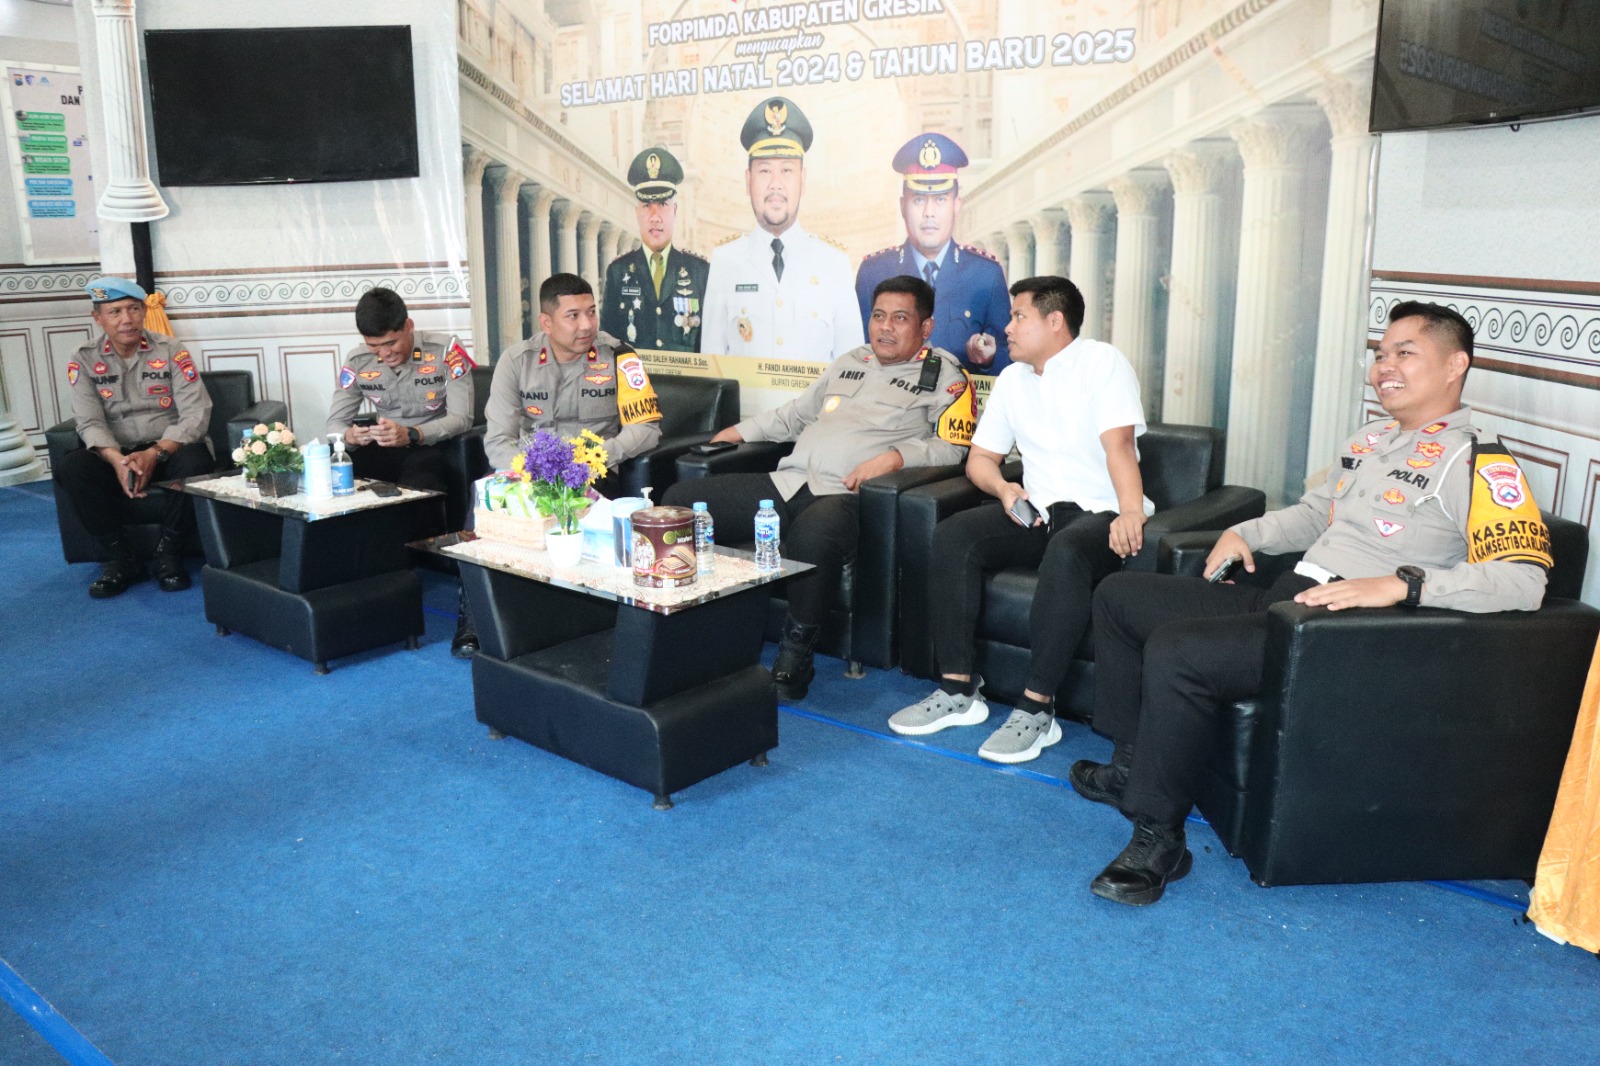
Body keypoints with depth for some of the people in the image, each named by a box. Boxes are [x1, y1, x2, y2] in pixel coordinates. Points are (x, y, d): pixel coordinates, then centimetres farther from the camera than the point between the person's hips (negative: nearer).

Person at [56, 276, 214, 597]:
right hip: (115, 456, 2)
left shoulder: (170, 351, -3)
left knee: (195, 462, -34)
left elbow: (196, 413, -12)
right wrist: (117, 460, -29)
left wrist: (155, 454, -26)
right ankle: (121, 559, -14)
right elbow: (89, 423, -7)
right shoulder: (85, 360, 2)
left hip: (169, 451, -1)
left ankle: (168, 553, -14)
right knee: (71, 469, -27)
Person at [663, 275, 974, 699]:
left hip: (847, 495, -7)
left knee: (811, 535, -43)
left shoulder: (944, 375, 9)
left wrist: (895, 458, -17)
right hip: (787, 481, 7)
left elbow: (954, 446, -3)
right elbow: (795, 414, 37)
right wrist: (740, 431, 29)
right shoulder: (849, 362, 27)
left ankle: (794, 657, -22)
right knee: (681, 500, -8)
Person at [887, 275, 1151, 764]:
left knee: (1065, 553, -38)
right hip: (1036, 511, 6)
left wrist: (1131, 513, -34)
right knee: (952, 534, -19)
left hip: (1099, 513, -5)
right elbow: (980, 458, 17)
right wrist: (1004, 490, -6)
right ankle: (958, 690, -17)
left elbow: (1118, 444, -18)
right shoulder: (1012, 379, 16)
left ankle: (1036, 710, -31)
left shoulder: (1101, 362, -3)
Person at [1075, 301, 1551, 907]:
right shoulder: (1370, 439, 20)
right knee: (1119, 595, 9)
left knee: (1174, 649, -32)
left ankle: (1158, 839, -16)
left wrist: (1401, 583, -29)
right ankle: (1133, 764, 16)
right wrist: (1248, 532, 16)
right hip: (1282, 599, 10)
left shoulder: (1481, 463, -7)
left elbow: (1526, 580, -20)